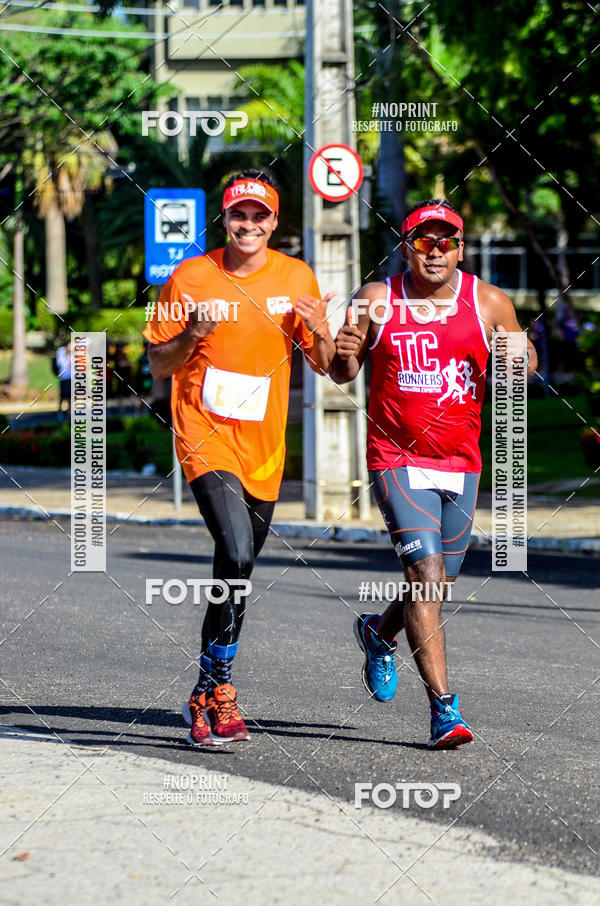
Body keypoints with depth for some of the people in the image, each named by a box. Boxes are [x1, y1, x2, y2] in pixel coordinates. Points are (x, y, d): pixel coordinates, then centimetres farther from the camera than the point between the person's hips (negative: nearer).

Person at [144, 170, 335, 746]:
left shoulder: (295, 278, 5)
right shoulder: (190, 278, -1)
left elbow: (324, 366, 9)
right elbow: (158, 366, 4)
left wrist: (319, 332, -13)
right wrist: (191, 337, -17)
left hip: (263, 449, 4)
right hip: (206, 439, -4)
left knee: (237, 569, 11)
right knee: (236, 554, -23)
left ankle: (205, 697, 27)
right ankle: (219, 691, -15)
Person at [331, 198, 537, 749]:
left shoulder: (487, 302, 1)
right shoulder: (377, 301, -1)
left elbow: (525, 360, 10)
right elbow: (344, 374, 8)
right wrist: (345, 355, -16)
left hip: (461, 461, 3)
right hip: (398, 459, -3)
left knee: (439, 583, 12)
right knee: (426, 572, -17)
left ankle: (378, 633, 45)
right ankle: (444, 708, -18)